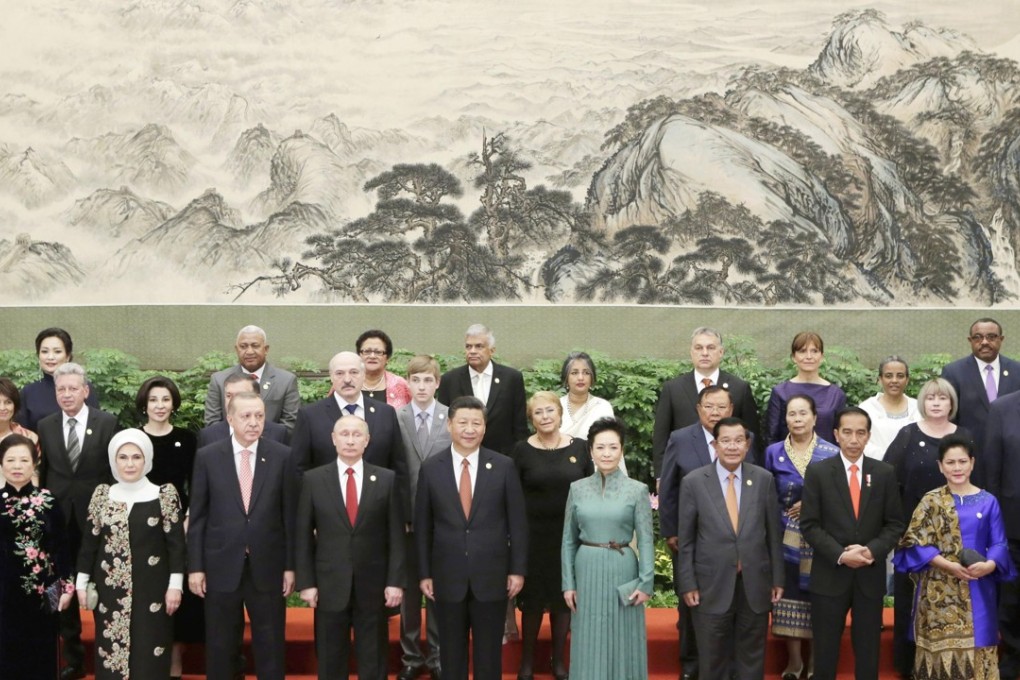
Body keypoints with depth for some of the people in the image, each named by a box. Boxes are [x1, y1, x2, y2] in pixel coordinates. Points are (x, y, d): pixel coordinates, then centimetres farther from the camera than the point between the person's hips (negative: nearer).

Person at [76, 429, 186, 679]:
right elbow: (89, 541, 9)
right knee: (111, 651, 5)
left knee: (149, 656, 0)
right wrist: (82, 582, 7)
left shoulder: (165, 494, -4)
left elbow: (176, 542, -4)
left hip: (151, 588, -2)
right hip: (110, 588, 2)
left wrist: (175, 585, -8)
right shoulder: (102, 494, 4)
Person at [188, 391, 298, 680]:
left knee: (271, 646, 9)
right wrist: (195, 566, -2)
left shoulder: (282, 456, -1)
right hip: (221, 566, 0)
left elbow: (290, 514, 1)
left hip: (268, 566, 0)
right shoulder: (207, 457, -1)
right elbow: (197, 516, 1)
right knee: (220, 646, 11)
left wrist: (290, 565, -1)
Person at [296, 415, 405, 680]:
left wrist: (395, 580, -5)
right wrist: (306, 582, -3)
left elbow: (396, 535, 1)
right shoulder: (313, 479, 1)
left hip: (373, 584, 0)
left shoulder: (387, 479, 1)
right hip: (329, 584, 0)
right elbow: (303, 536, 2)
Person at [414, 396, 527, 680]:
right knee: (451, 653, 11)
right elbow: (422, 526, 3)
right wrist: (425, 573, 2)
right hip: (448, 577, 1)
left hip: (492, 577, 0)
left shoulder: (504, 467, -2)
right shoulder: (431, 469, -1)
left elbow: (518, 522, 0)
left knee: (489, 654, 10)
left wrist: (518, 569, -2)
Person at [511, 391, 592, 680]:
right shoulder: (522, 450, -4)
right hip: (533, 534, -1)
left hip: (570, 534, 1)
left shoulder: (579, 447, 0)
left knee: (564, 597, 9)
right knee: (532, 598, 6)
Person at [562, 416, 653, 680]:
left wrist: (645, 583, -8)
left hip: (621, 570, -2)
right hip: (587, 570, 2)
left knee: (621, 642, 6)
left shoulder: (637, 490, -2)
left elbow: (645, 541, -2)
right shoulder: (577, 488, 4)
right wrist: (568, 583, 3)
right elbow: (568, 540, 7)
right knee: (589, 643, 8)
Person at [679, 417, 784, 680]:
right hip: (712, 586, -1)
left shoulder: (764, 479, 0)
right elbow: (686, 539, -1)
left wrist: (777, 579, 5)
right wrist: (688, 584, -3)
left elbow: (774, 534, 5)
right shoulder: (694, 482, -5)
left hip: (755, 585, 2)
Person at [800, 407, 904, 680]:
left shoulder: (885, 473, 4)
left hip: (870, 576, 2)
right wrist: (840, 555, -16)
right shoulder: (818, 471, -2)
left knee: (868, 651, 10)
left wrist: (872, 551, -13)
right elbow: (809, 525, -5)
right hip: (830, 575, -2)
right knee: (825, 652, 6)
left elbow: (894, 524, 4)